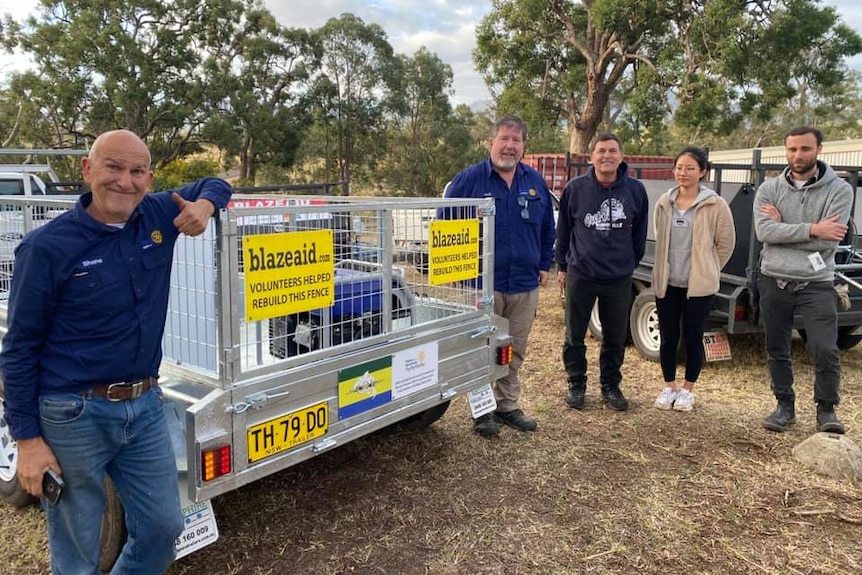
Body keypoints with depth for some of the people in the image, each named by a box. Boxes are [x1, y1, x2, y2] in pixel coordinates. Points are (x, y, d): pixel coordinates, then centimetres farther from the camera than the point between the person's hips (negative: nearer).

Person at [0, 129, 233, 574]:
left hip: (146, 406, 5)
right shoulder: (47, 246, -12)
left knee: (163, 527, 15)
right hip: (73, 416, -4)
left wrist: (204, 204, -7)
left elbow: (214, 184, 18)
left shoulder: (158, 217, 0)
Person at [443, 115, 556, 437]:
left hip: (525, 284, 4)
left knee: (515, 351, 14)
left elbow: (547, 228, 18)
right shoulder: (469, 180, -5)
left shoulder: (536, 182, 9)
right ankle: (483, 410, 18)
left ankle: (508, 405, 28)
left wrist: (544, 265, 12)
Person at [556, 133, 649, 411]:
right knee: (574, 336, 9)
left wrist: (630, 263, 11)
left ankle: (611, 386, 30)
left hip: (619, 279, 1)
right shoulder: (575, 188, -6)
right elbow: (563, 230, 4)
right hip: (580, 276, -1)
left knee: (616, 338, 12)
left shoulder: (635, 190, -3)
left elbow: (639, 232, 8)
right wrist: (562, 266, 7)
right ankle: (576, 384, 26)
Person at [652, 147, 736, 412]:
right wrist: (668, 266, 13)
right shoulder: (664, 203, 3)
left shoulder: (715, 205, -8)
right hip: (667, 282, 3)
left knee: (693, 339, 6)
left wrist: (707, 270, 5)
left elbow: (726, 243, 0)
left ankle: (687, 389, 23)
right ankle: (669, 386, 25)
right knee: (668, 337, 9)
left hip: (699, 285, -3)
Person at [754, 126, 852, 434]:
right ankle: (785, 405, 29)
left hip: (816, 284, -2)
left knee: (825, 350, -8)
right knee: (777, 350, 12)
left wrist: (783, 229, -11)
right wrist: (812, 229, -20)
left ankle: (826, 408, 16)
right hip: (773, 282, 3)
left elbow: (829, 240, -16)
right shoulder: (769, 189, 2)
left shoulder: (839, 190, -4)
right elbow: (764, 232, -15)